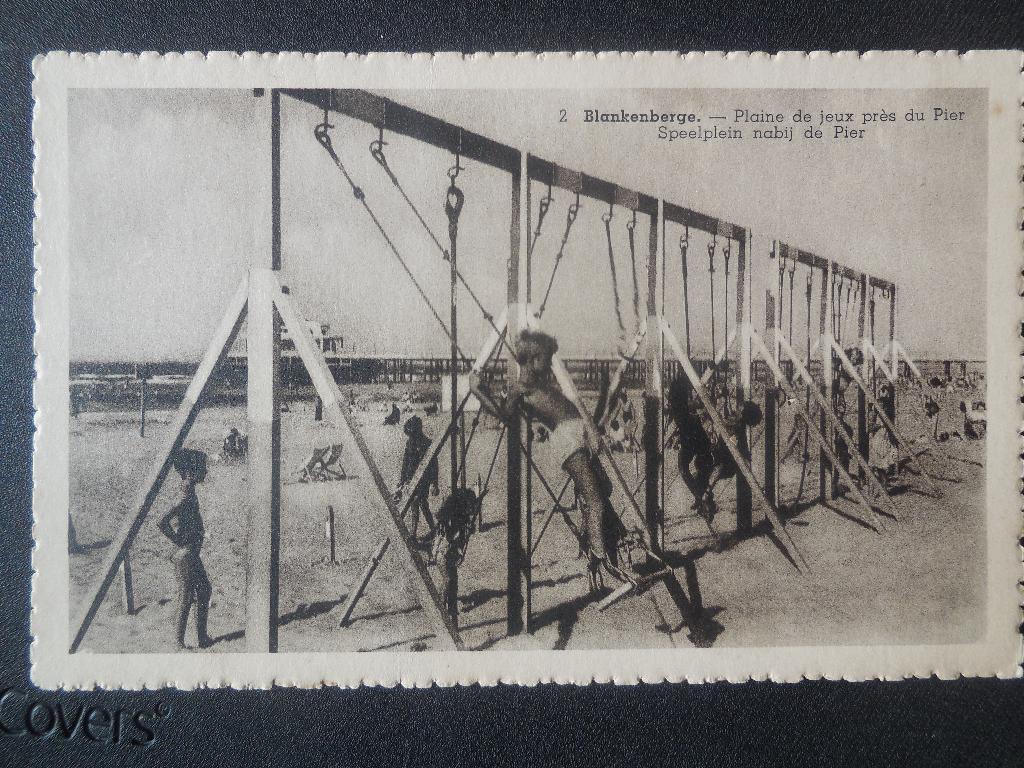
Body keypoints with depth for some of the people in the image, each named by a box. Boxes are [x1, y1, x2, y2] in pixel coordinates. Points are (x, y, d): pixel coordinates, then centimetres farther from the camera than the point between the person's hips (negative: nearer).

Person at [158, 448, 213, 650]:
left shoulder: (190, 493, 6)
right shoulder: (186, 496, -23)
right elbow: (164, 523, -33)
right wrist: (180, 543, -21)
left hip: (192, 553, 10)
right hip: (186, 555, -10)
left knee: (204, 590, 17)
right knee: (186, 598, 2)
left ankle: (203, 637, 27)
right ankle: (179, 643, 15)